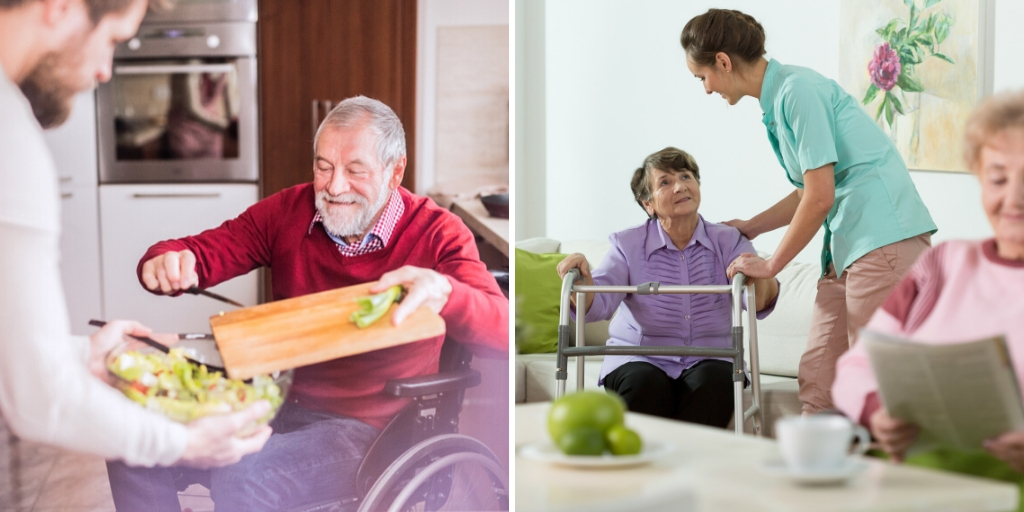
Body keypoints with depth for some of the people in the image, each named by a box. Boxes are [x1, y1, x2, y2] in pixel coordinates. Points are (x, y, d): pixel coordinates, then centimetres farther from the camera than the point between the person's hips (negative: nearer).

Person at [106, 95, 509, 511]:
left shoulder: (436, 234, -10)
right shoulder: (291, 210, 4)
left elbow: (500, 329, -24)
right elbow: (207, 251, 4)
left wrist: (443, 292, -47)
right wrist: (166, 262, -23)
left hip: (365, 426, -5)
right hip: (278, 402, 5)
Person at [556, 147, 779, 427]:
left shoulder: (728, 241, 3)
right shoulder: (628, 245, 2)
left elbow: (761, 303, -13)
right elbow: (597, 305, -11)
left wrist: (759, 275, -37)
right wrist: (581, 279, -35)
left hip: (707, 361, 1)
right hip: (640, 360, -1)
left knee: (711, 384, -31)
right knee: (645, 386, -32)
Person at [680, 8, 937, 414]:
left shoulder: (799, 89, -12)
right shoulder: (776, 101, 17)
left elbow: (820, 197, -14)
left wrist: (771, 265, -3)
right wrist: (750, 228, 34)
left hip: (885, 239, -10)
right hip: (847, 245, 10)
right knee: (817, 382, 5)